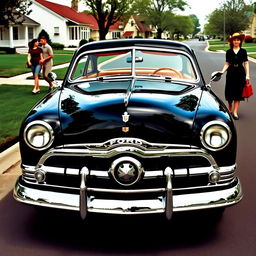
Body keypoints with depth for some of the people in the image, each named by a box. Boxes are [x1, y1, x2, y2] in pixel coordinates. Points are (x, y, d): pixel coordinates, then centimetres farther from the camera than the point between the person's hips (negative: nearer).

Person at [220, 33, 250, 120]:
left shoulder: (243, 51, 3)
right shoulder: (229, 52, 4)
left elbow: (246, 63, 4)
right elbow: (227, 64, 4)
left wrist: (247, 75, -2)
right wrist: (222, 71, -11)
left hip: (240, 73, 0)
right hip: (231, 73, 0)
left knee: (238, 93, 1)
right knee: (230, 92, 3)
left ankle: (235, 112, 6)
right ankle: (230, 110, 25)